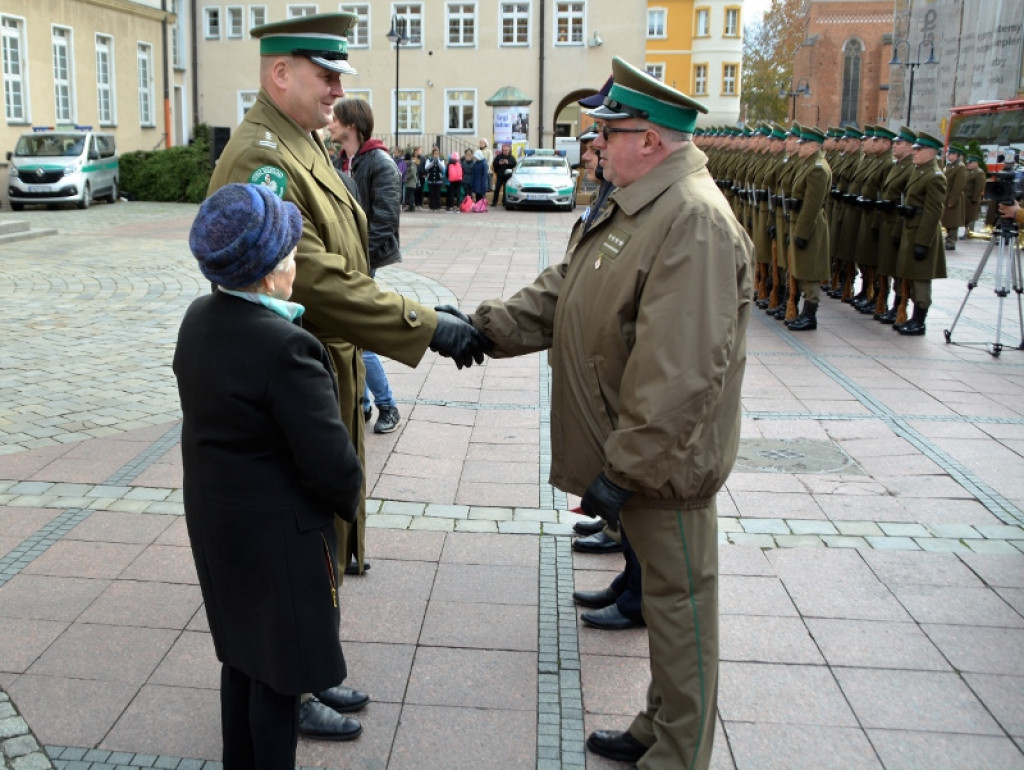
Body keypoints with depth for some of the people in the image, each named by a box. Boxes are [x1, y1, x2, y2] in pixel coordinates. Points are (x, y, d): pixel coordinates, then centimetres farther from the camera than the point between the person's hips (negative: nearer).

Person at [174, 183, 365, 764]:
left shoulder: (198, 320, -2)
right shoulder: (287, 348, -28)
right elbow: (332, 462, -24)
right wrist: (349, 499, -4)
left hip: (215, 523, 8)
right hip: (280, 535, -8)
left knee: (244, 654, 24)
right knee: (281, 669, 9)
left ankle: (241, 758, 40)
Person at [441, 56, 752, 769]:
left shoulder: (695, 221, -24)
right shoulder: (633, 205, 11)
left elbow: (679, 371, -28)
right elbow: (563, 291, 15)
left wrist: (624, 468, -25)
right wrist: (488, 326, 3)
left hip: (663, 460, -10)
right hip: (629, 447, 10)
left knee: (678, 601, 6)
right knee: (661, 591, 22)